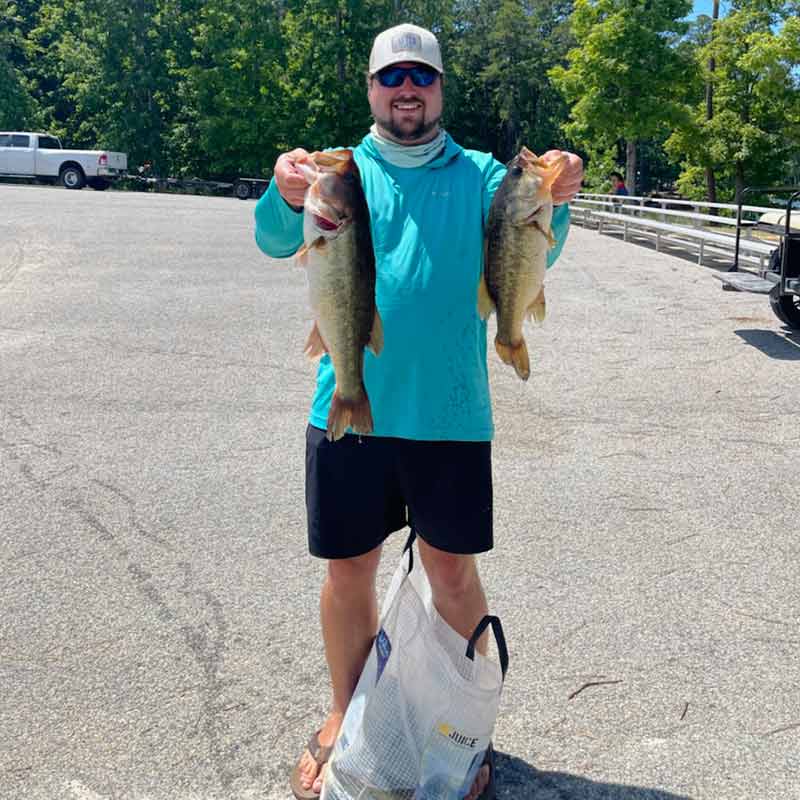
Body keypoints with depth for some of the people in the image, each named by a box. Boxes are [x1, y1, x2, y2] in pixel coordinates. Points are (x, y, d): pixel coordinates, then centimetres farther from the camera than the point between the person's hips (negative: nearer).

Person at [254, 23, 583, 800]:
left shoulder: (481, 175, 5)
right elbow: (276, 240, -12)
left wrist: (552, 202, -34)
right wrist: (285, 196, -35)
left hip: (450, 414, 0)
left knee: (453, 574, 9)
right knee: (349, 570, 11)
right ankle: (344, 716, 34)